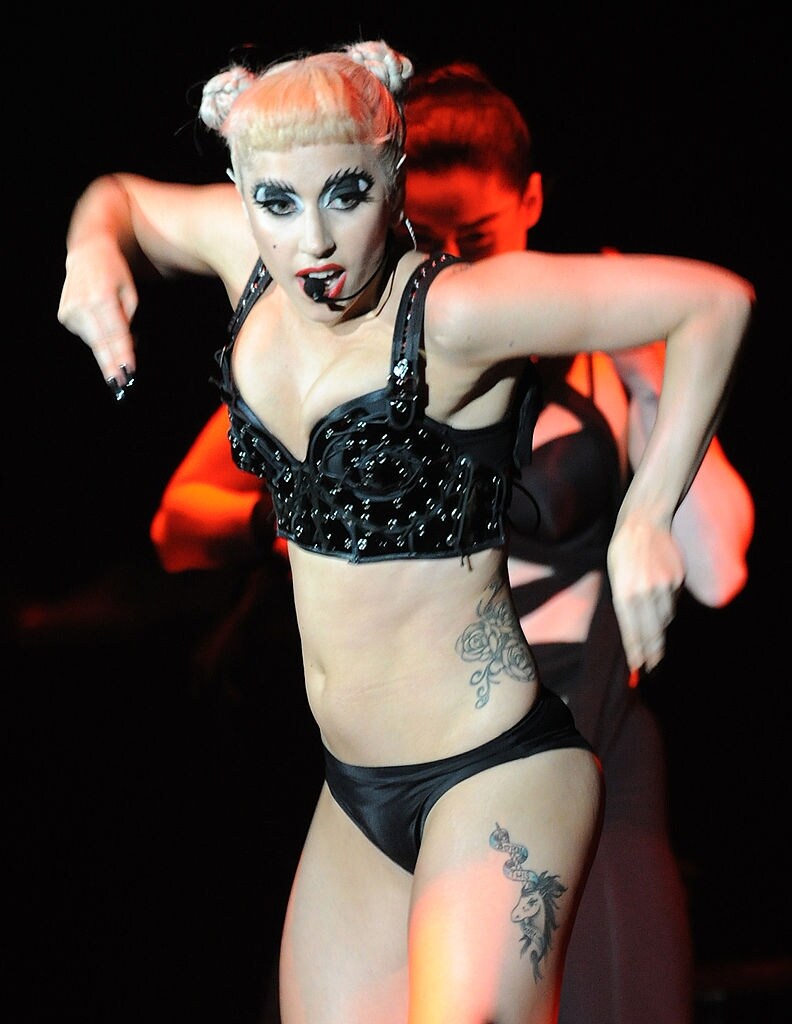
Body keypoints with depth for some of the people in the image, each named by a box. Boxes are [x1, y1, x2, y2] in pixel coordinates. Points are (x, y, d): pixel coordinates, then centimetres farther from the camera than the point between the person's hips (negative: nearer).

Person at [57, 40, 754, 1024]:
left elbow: (715, 301, -17)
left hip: (492, 778, -7)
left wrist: (644, 522, -15)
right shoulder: (251, 253, -1)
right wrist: (95, 249, -2)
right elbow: (123, 200, 21)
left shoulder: (449, 312, -20)